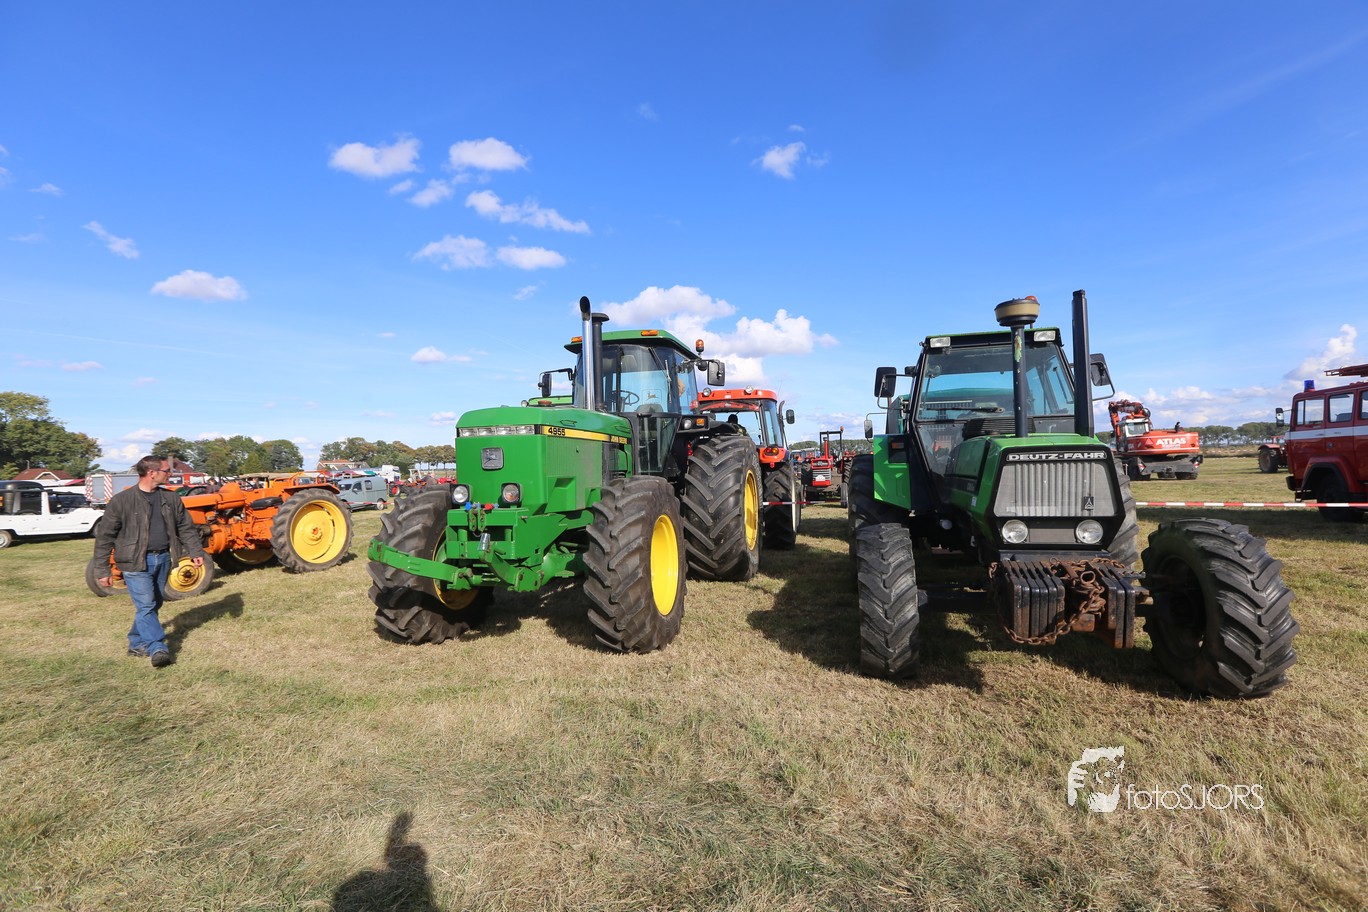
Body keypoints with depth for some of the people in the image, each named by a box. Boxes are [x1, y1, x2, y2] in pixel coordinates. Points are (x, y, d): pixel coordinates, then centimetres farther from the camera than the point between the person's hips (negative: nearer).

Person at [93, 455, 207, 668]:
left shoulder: (170, 499, 8)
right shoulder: (121, 501, -7)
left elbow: (186, 528, 14)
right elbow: (104, 535, -3)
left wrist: (196, 551, 6)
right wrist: (102, 569, -4)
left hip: (163, 559, 6)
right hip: (136, 562, -5)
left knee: (153, 605, 13)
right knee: (146, 606, -9)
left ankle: (137, 643, 28)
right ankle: (158, 649, -10)